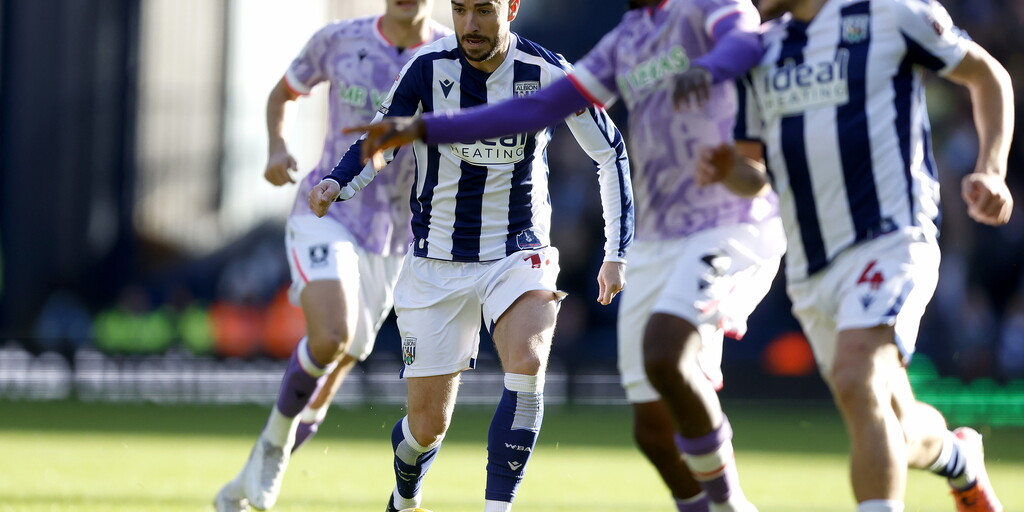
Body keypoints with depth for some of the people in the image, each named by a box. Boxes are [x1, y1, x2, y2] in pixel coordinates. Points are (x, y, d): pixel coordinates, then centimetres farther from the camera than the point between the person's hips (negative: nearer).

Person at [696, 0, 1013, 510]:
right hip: (810, 271, 7)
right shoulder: (764, 50, 14)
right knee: (892, 434, 13)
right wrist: (726, 167, -3)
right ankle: (958, 459, 45)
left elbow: (987, 75, 7)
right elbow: (753, 171, 21)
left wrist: (991, 172, -5)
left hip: (888, 242, -6)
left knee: (857, 381, -30)